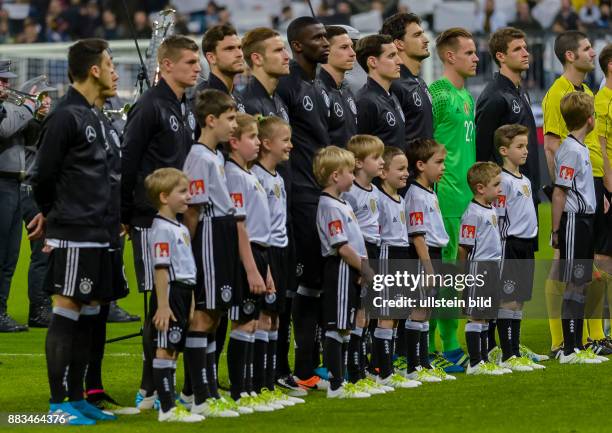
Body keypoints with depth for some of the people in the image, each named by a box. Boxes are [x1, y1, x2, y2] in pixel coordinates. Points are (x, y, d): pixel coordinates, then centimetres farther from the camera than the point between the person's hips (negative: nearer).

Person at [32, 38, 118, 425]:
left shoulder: (90, 117, 16)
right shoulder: (66, 116, -12)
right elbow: (44, 176, -11)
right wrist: (56, 219, 2)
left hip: (97, 234, 9)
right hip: (74, 234, -9)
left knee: (88, 313, 10)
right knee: (67, 312, -7)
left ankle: (77, 397, 15)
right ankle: (58, 403, -5)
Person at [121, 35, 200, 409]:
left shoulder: (187, 109, 15)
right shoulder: (149, 107, -11)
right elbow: (128, 164, -12)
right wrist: (126, 217, -11)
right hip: (153, 220, -8)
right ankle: (150, 389, -2)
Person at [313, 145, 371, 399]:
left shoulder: (341, 204, 17)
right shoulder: (330, 207, -15)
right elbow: (341, 247, -20)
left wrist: (364, 268, 10)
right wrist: (366, 270, -15)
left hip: (351, 271, 10)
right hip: (340, 271, -10)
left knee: (344, 328, 13)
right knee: (336, 328, -8)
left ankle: (341, 381, 18)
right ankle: (335, 386, -9)